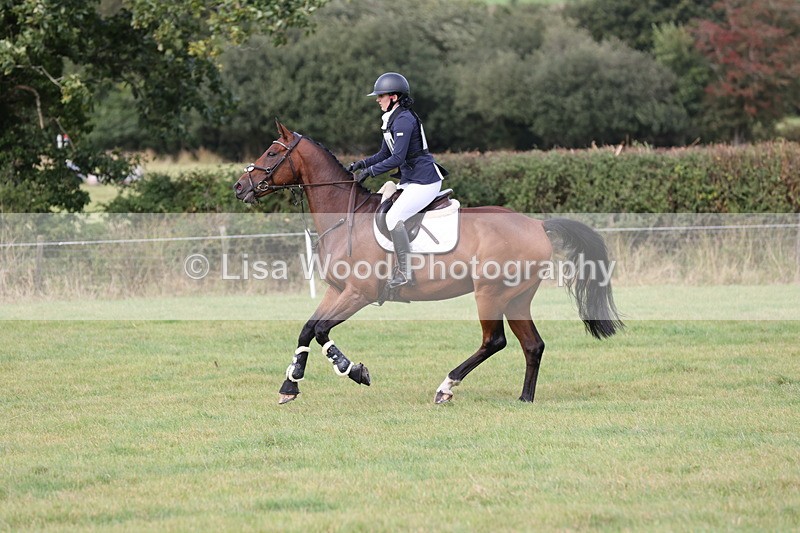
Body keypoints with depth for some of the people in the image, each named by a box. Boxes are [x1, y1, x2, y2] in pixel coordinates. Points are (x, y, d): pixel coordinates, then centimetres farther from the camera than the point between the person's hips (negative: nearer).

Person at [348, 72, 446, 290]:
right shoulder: (392, 119, 13)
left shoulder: (404, 120, -19)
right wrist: (361, 164, 5)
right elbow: (384, 154, 19)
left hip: (425, 181, -11)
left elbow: (397, 159, -24)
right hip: (409, 180, 11)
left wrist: (369, 171, -19)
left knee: (394, 217, -21)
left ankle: (404, 272, -18)